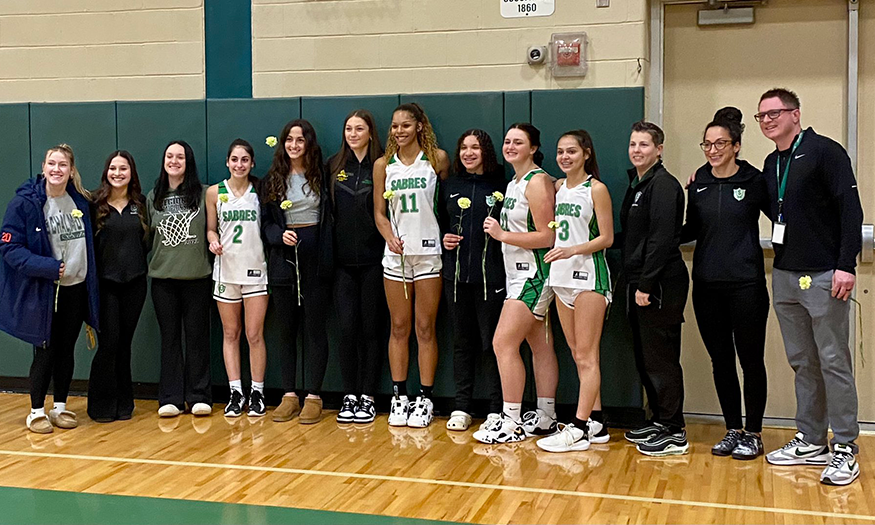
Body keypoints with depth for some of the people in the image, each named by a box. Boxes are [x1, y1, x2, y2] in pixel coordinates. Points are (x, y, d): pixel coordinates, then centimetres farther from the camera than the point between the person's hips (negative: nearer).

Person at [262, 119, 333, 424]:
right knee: (287, 330, 7)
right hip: (283, 261, 2)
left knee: (315, 328, 0)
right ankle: (289, 395, 14)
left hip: (315, 261, -2)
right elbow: (266, 222, 7)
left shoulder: (321, 176, 2)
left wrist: (328, 259, -9)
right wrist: (280, 235, -13)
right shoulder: (272, 179, 8)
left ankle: (313, 396, 6)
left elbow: (330, 219, 1)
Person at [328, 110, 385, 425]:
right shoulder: (334, 166, 10)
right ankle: (349, 396, 12)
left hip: (373, 260, -3)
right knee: (347, 328, 2)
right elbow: (326, 208, 14)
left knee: (371, 328, 3)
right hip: (343, 260, 3)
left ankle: (367, 398, 11)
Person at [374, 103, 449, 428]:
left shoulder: (437, 158, 1)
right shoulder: (383, 165, 8)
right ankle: (399, 397, 15)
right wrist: (391, 237, -10)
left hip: (428, 252, -2)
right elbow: (380, 212, 8)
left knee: (425, 328, 2)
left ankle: (425, 400, 10)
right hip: (395, 253, 2)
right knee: (399, 328, 7)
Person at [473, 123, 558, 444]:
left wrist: (503, 235, -18)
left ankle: (511, 422, -4)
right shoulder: (514, 183, 16)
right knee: (540, 346, 13)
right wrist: (499, 231, 7)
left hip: (533, 275, -10)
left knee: (503, 343, -11)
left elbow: (547, 237, -18)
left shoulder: (538, 182, -13)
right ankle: (545, 418, 19)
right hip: (519, 274, 10)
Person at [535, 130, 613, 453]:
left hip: (588, 276, -7)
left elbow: (606, 237, -9)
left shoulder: (596, 189, -6)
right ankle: (596, 423, 17)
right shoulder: (558, 187, 12)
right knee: (577, 354, 9)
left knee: (587, 356, -5)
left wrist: (572, 250, -21)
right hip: (561, 277, 7)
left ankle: (579, 429, -5)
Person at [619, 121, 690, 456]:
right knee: (645, 357, 15)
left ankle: (675, 434, 4)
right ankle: (660, 420, 26)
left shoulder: (663, 184, -12)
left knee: (661, 359, -4)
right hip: (639, 282, 10)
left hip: (660, 285, -10)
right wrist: (635, 284, 15)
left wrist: (646, 285, -21)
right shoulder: (637, 183, 17)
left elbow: (661, 239, -20)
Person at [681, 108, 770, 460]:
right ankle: (733, 430, 23)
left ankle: (753, 434, 17)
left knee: (751, 360, 4)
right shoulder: (698, 184, 8)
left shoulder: (754, 181, -4)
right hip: (707, 286, 4)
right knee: (721, 360, 11)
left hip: (746, 285, -4)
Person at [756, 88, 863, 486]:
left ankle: (844, 450, 6)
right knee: (802, 362, 12)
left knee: (833, 361, -2)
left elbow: (850, 208, -13)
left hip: (824, 276, -7)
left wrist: (845, 266, -20)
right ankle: (810, 442, 22)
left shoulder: (825, 151, -8)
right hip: (785, 276, 7)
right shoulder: (771, 164, 14)